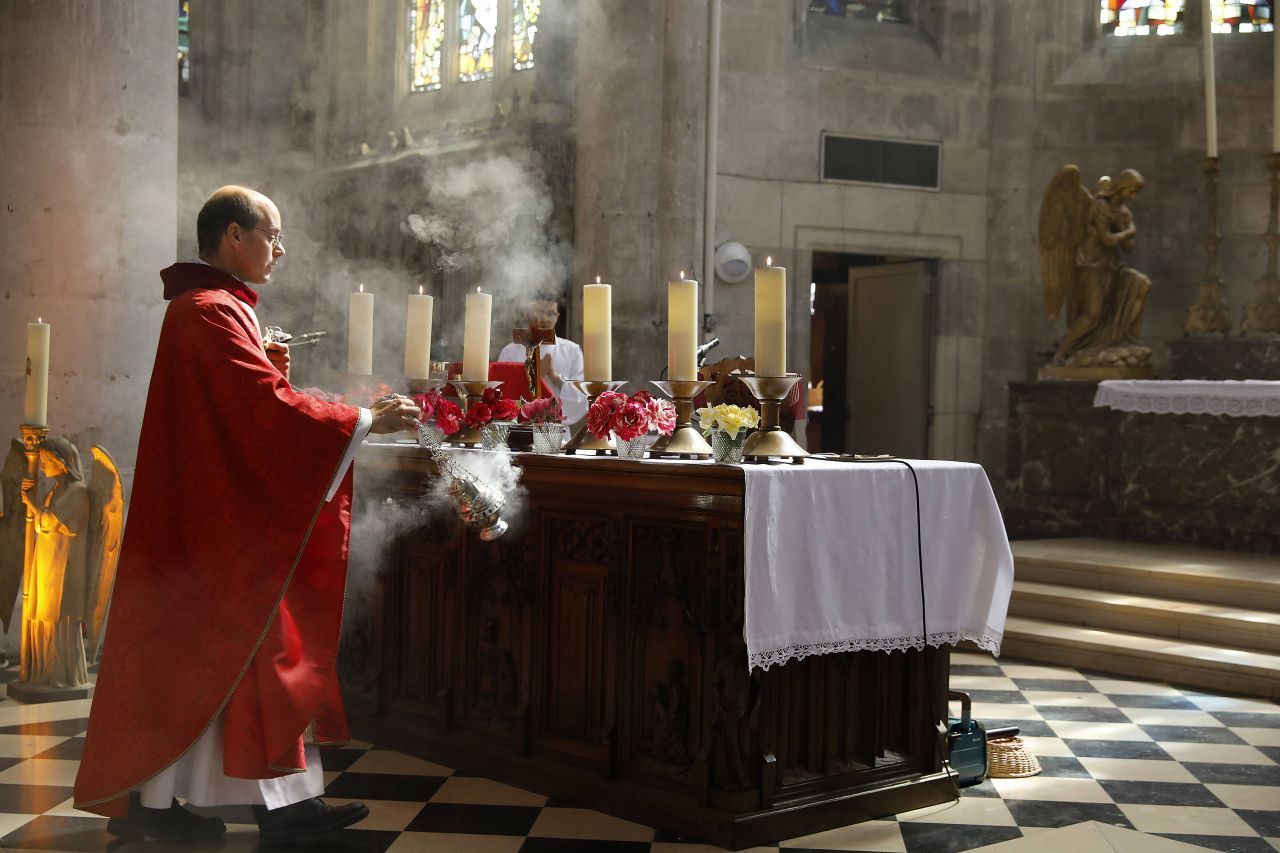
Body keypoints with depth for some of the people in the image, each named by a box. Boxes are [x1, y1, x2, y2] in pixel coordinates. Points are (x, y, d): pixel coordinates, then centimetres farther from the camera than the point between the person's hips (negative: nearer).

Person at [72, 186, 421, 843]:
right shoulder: (210, 312, -17)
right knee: (195, 654, -1)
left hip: (233, 512, 10)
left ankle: (286, 802, 13)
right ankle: (146, 801, 12)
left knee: (265, 651, 9)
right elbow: (268, 407, -24)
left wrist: (270, 371, 4)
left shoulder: (218, 308, 17)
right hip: (216, 518, -10)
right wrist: (366, 421, -20)